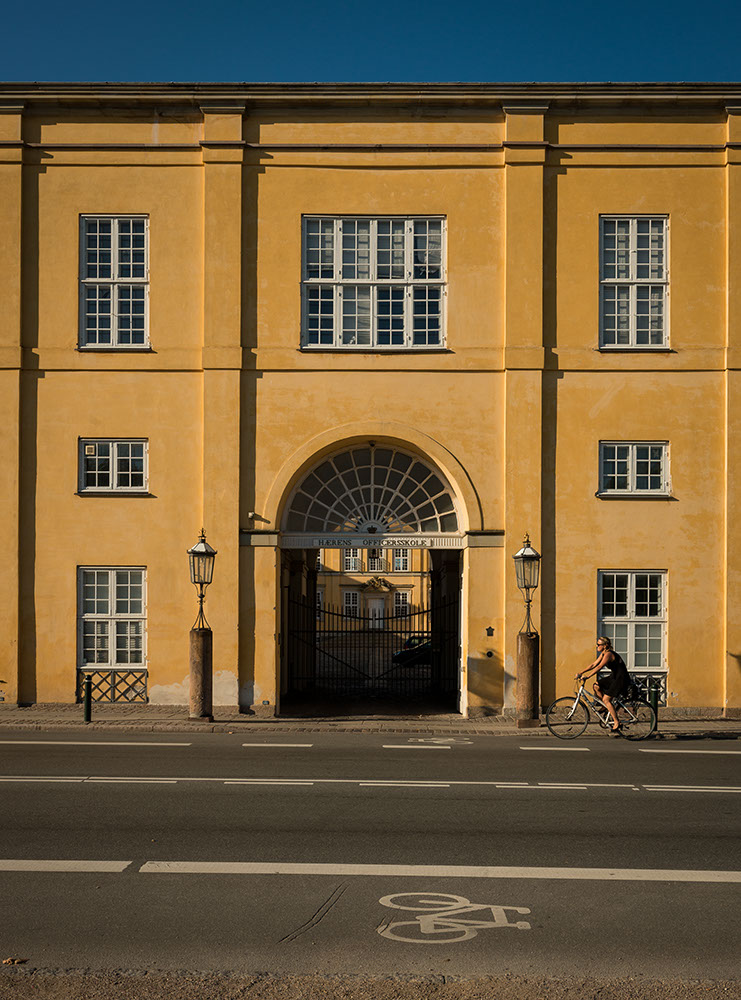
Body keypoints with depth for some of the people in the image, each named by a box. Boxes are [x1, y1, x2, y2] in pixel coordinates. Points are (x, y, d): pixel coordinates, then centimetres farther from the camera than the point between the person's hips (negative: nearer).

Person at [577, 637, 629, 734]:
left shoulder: (608, 654, -21)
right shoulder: (603, 654, 8)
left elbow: (599, 667, -29)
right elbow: (594, 664, 10)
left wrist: (587, 676, -33)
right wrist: (581, 673, 2)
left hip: (621, 679, -9)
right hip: (614, 677, 9)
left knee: (606, 699, -14)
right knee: (596, 686, -2)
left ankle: (616, 722, -8)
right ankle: (607, 707, 11)